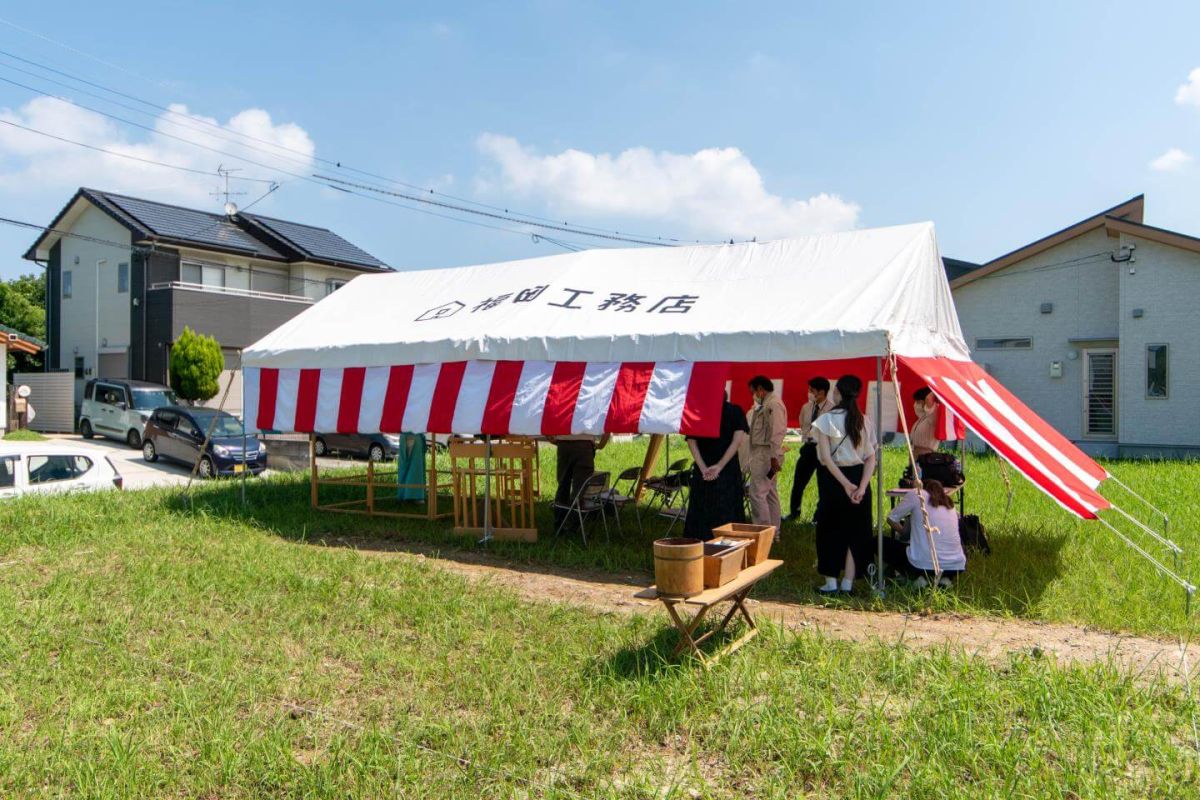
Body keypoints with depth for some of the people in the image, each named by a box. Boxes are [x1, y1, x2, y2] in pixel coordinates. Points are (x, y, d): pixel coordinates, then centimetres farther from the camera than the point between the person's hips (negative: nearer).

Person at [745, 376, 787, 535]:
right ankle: (773, 533, 21)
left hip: (766, 455, -11)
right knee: (770, 493, 14)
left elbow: (777, 432, -21)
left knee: (757, 493, -10)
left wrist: (774, 457, -24)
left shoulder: (773, 404, -13)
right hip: (763, 455, 11)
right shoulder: (764, 405, 17)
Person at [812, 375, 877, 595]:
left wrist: (846, 484, -13)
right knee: (855, 531, 11)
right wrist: (861, 486, -9)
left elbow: (826, 457, -15)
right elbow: (871, 457, -3)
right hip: (859, 476, 3)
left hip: (832, 478, -3)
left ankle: (831, 582, 12)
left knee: (831, 529, 9)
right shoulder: (863, 421, 3)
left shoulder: (827, 420, -10)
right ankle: (848, 583, 15)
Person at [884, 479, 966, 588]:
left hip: (922, 564, -5)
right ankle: (946, 578, 11)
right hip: (955, 567, 5)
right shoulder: (949, 505, 19)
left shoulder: (916, 494, 5)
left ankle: (919, 577, 2)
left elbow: (891, 519, 7)